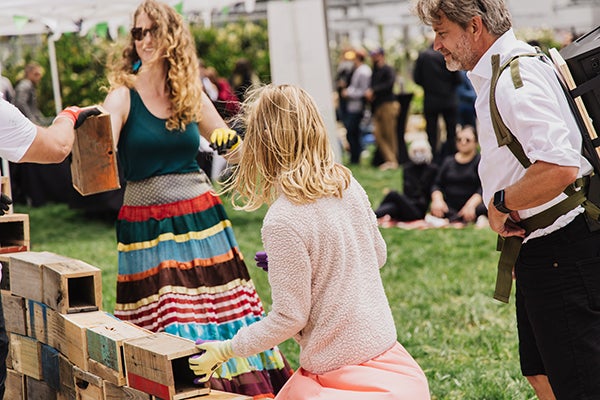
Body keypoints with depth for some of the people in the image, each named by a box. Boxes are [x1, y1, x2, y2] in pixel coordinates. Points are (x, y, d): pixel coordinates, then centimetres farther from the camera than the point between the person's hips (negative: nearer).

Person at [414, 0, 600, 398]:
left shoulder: (516, 79, -20)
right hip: (541, 253, 11)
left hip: (563, 255, -11)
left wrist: (500, 203, -18)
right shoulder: (498, 75, 13)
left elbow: (559, 168, -34)